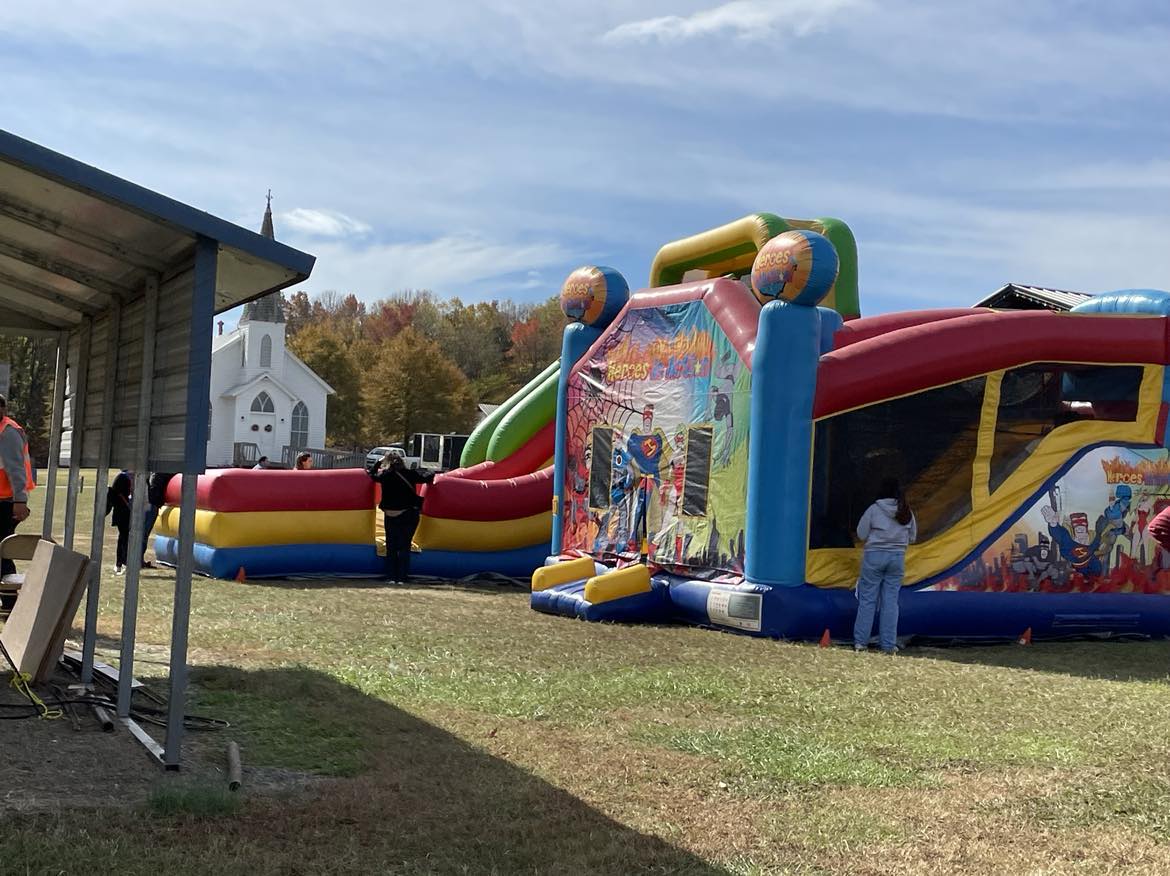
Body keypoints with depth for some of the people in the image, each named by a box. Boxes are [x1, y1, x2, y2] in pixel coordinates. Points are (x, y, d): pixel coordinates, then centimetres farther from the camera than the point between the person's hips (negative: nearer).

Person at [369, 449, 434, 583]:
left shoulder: (384, 475, -4)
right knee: (404, 547, 6)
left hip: (390, 517, 1)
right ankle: (402, 578, 1)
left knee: (391, 547, 12)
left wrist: (378, 462, 23)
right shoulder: (410, 475, -6)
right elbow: (425, 478, 2)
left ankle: (391, 577, 7)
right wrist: (433, 473, 22)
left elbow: (372, 475, 13)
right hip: (409, 515, -1)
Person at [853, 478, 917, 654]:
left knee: (867, 600, 3)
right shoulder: (907, 512, 2)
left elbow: (861, 534, -4)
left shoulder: (874, 509, -9)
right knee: (891, 601, 7)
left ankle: (860, 641, 4)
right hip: (897, 557, 3)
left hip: (874, 556, -3)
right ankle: (888, 644, 6)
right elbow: (912, 538, 11)